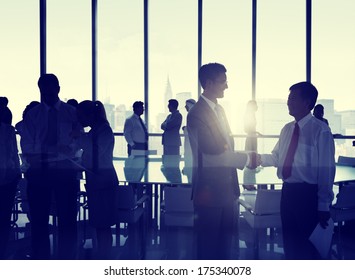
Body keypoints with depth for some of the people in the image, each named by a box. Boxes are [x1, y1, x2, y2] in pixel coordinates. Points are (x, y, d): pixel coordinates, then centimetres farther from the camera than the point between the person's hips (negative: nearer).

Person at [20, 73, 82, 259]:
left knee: (67, 220, 3)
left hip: (65, 171, -1)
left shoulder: (71, 113, 6)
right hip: (39, 172, 1)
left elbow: (77, 141, -3)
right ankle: (40, 259, 17)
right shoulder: (32, 115, 10)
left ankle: (66, 260, 15)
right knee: (39, 220, 5)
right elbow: (26, 145, 4)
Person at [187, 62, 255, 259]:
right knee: (208, 241, 5)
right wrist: (246, 158, -13)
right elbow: (213, 154, -20)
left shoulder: (219, 110, 13)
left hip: (226, 188, 8)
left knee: (225, 237, 18)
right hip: (209, 189, -8)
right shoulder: (197, 114, -16)